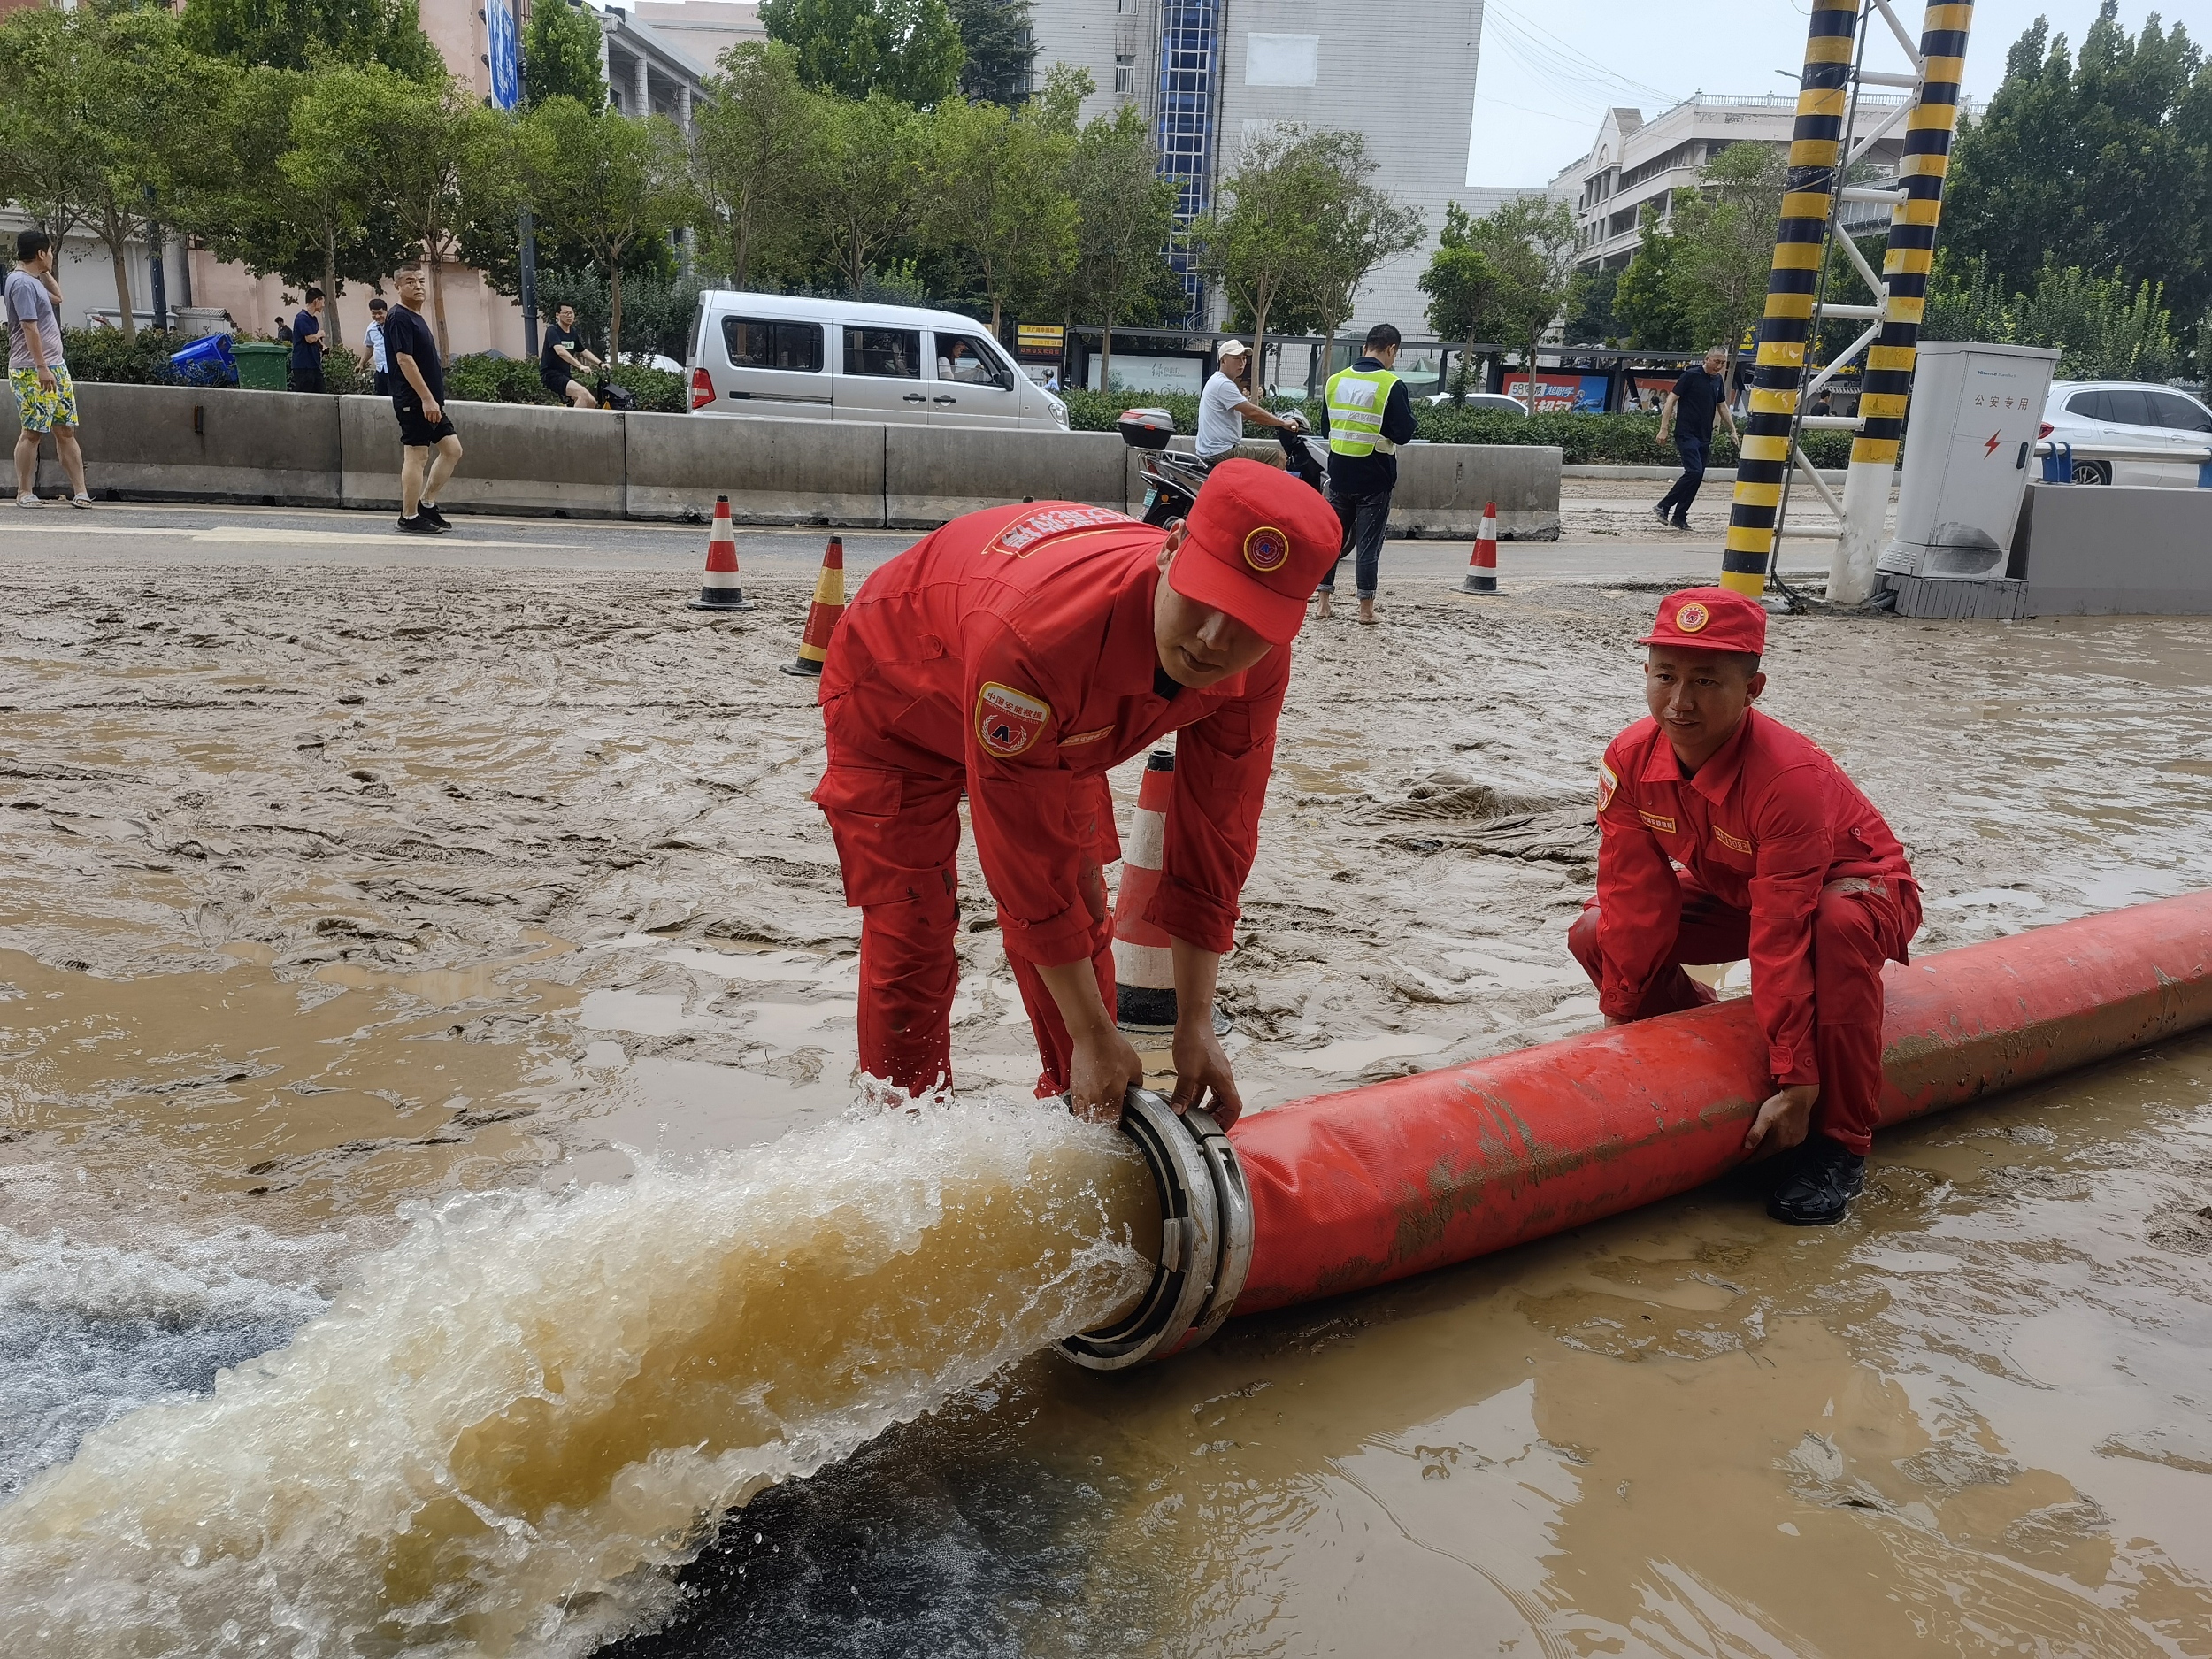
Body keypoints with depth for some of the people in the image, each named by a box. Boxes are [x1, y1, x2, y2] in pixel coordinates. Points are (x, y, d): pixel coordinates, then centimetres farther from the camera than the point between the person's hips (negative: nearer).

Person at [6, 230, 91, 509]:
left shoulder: (34, 280, 16)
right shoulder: (22, 282, -14)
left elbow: (57, 297, 37)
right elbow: (29, 328, -20)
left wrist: (45, 272, 23)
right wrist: (41, 368, -24)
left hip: (55, 367, 10)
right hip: (32, 371, -10)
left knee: (66, 430, 5)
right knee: (32, 432, -5)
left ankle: (80, 491, 4)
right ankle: (24, 492, 1)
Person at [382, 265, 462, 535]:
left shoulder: (416, 318, 18)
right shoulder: (399, 317, -11)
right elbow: (404, 360, -19)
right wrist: (427, 398, -23)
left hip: (430, 401, 10)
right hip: (413, 400, -10)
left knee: (452, 449, 9)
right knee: (417, 455, -6)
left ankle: (427, 504, 18)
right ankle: (410, 517, 1)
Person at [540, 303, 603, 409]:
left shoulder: (573, 333, 13)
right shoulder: (552, 331, -10)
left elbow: (584, 352, 23)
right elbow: (560, 351, -27)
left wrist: (600, 364, 7)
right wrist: (580, 366, -39)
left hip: (566, 375, 8)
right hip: (551, 374, -8)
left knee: (592, 401, -5)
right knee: (583, 394, -28)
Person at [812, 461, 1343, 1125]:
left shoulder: (1258, 662, -29)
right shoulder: (1036, 631, -48)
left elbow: (1214, 832, -18)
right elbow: (1024, 855, -39)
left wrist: (1196, 1023, -17)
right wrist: (1093, 1035, -30)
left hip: (1055, 726, 5)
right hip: (895, 699, -5)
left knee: (1079, 916, 3)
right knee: (910, 934, -8)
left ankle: (1081, 1120, 21)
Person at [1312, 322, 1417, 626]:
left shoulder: (1335, 381, 4)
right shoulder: (1392, 385, -12)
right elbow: (1403, 434, -11)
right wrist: (1407, 410, 7)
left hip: (1340, 473, 4)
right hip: (1374, 476, -4)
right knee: (1368, 543, 1)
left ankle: (1323, 601, 15)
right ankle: (1366, 609, 5)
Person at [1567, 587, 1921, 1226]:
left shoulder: (1792, 777, -37)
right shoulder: (1629, 759, -21)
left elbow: (1780, 939, -38)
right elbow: (1637, 897, -15)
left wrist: (1796, 1080, -34)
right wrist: (1619, 1017, -15)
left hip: (1854, 885, -5)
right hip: (1728, 892, 5)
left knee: (1839, 927, -41)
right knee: (1597, 936, -14)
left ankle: (1840, 1143, -24)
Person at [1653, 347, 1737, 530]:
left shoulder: (1718, 380, 13)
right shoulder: (1691, 376, -7)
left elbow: (1723, 407, 24)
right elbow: (1671, 400, -8)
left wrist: (1732, 430, 21)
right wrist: (1663, 429, -13)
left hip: (1705, 438, 7)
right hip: (1686, 434, -7)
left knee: (1697, 478, 3)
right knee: (1694, 471, -20)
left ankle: (1679, 518, 8)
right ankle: (1663, 507, -11)